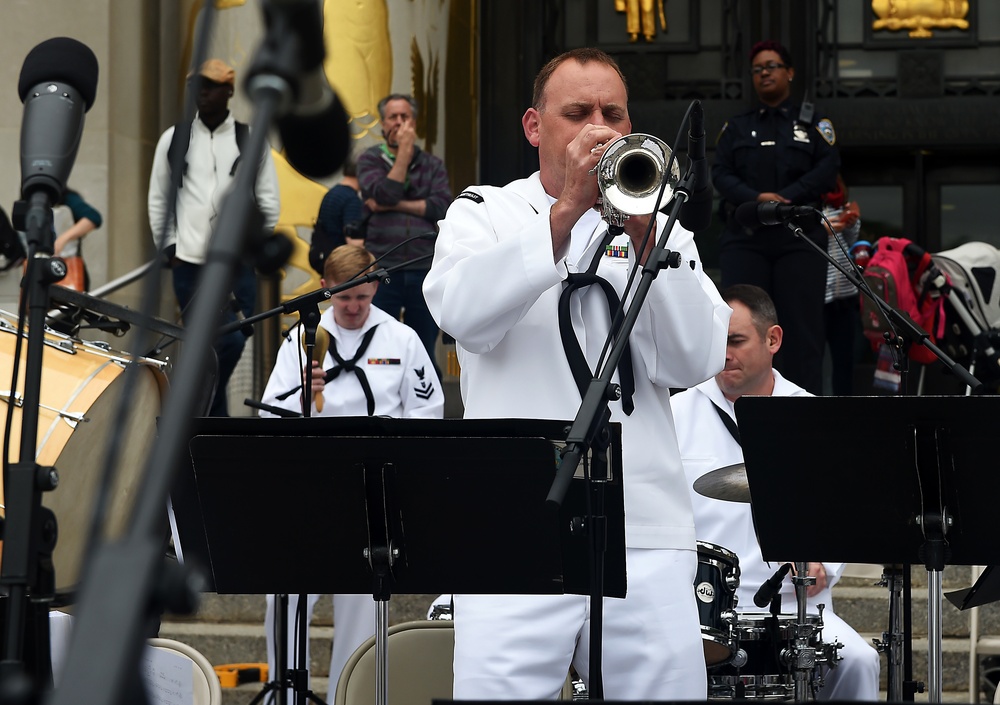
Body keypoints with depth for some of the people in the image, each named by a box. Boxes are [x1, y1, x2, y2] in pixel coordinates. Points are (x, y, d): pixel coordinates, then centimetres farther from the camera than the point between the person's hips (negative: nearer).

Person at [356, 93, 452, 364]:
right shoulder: (370, 159, 9)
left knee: (424, 353, 5)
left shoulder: (432, 164, 14)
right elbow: (385, 194, -10)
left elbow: (442, 206, -3)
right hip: (382, 269, -2)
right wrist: (405, 151, -5)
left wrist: (394, 205, -7)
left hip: (424, 270, 2)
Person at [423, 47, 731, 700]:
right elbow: (461, 314, -8)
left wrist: (646, 240, -9)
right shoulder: (486, 213, 15)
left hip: (648, 534, 2)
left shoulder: (661, 229, 18)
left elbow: (695, 362, 3)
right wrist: (566, 211, -13)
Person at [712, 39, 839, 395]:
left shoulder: (813, 123, 14)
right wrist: (756, 199, -13)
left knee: (802, 324, -8)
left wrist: (785, 198, -14)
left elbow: (828, 168, 0)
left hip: (799, 236, -2)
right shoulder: (737, 126, 19)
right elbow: (720, 173, 6)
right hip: (744, 237, 2)